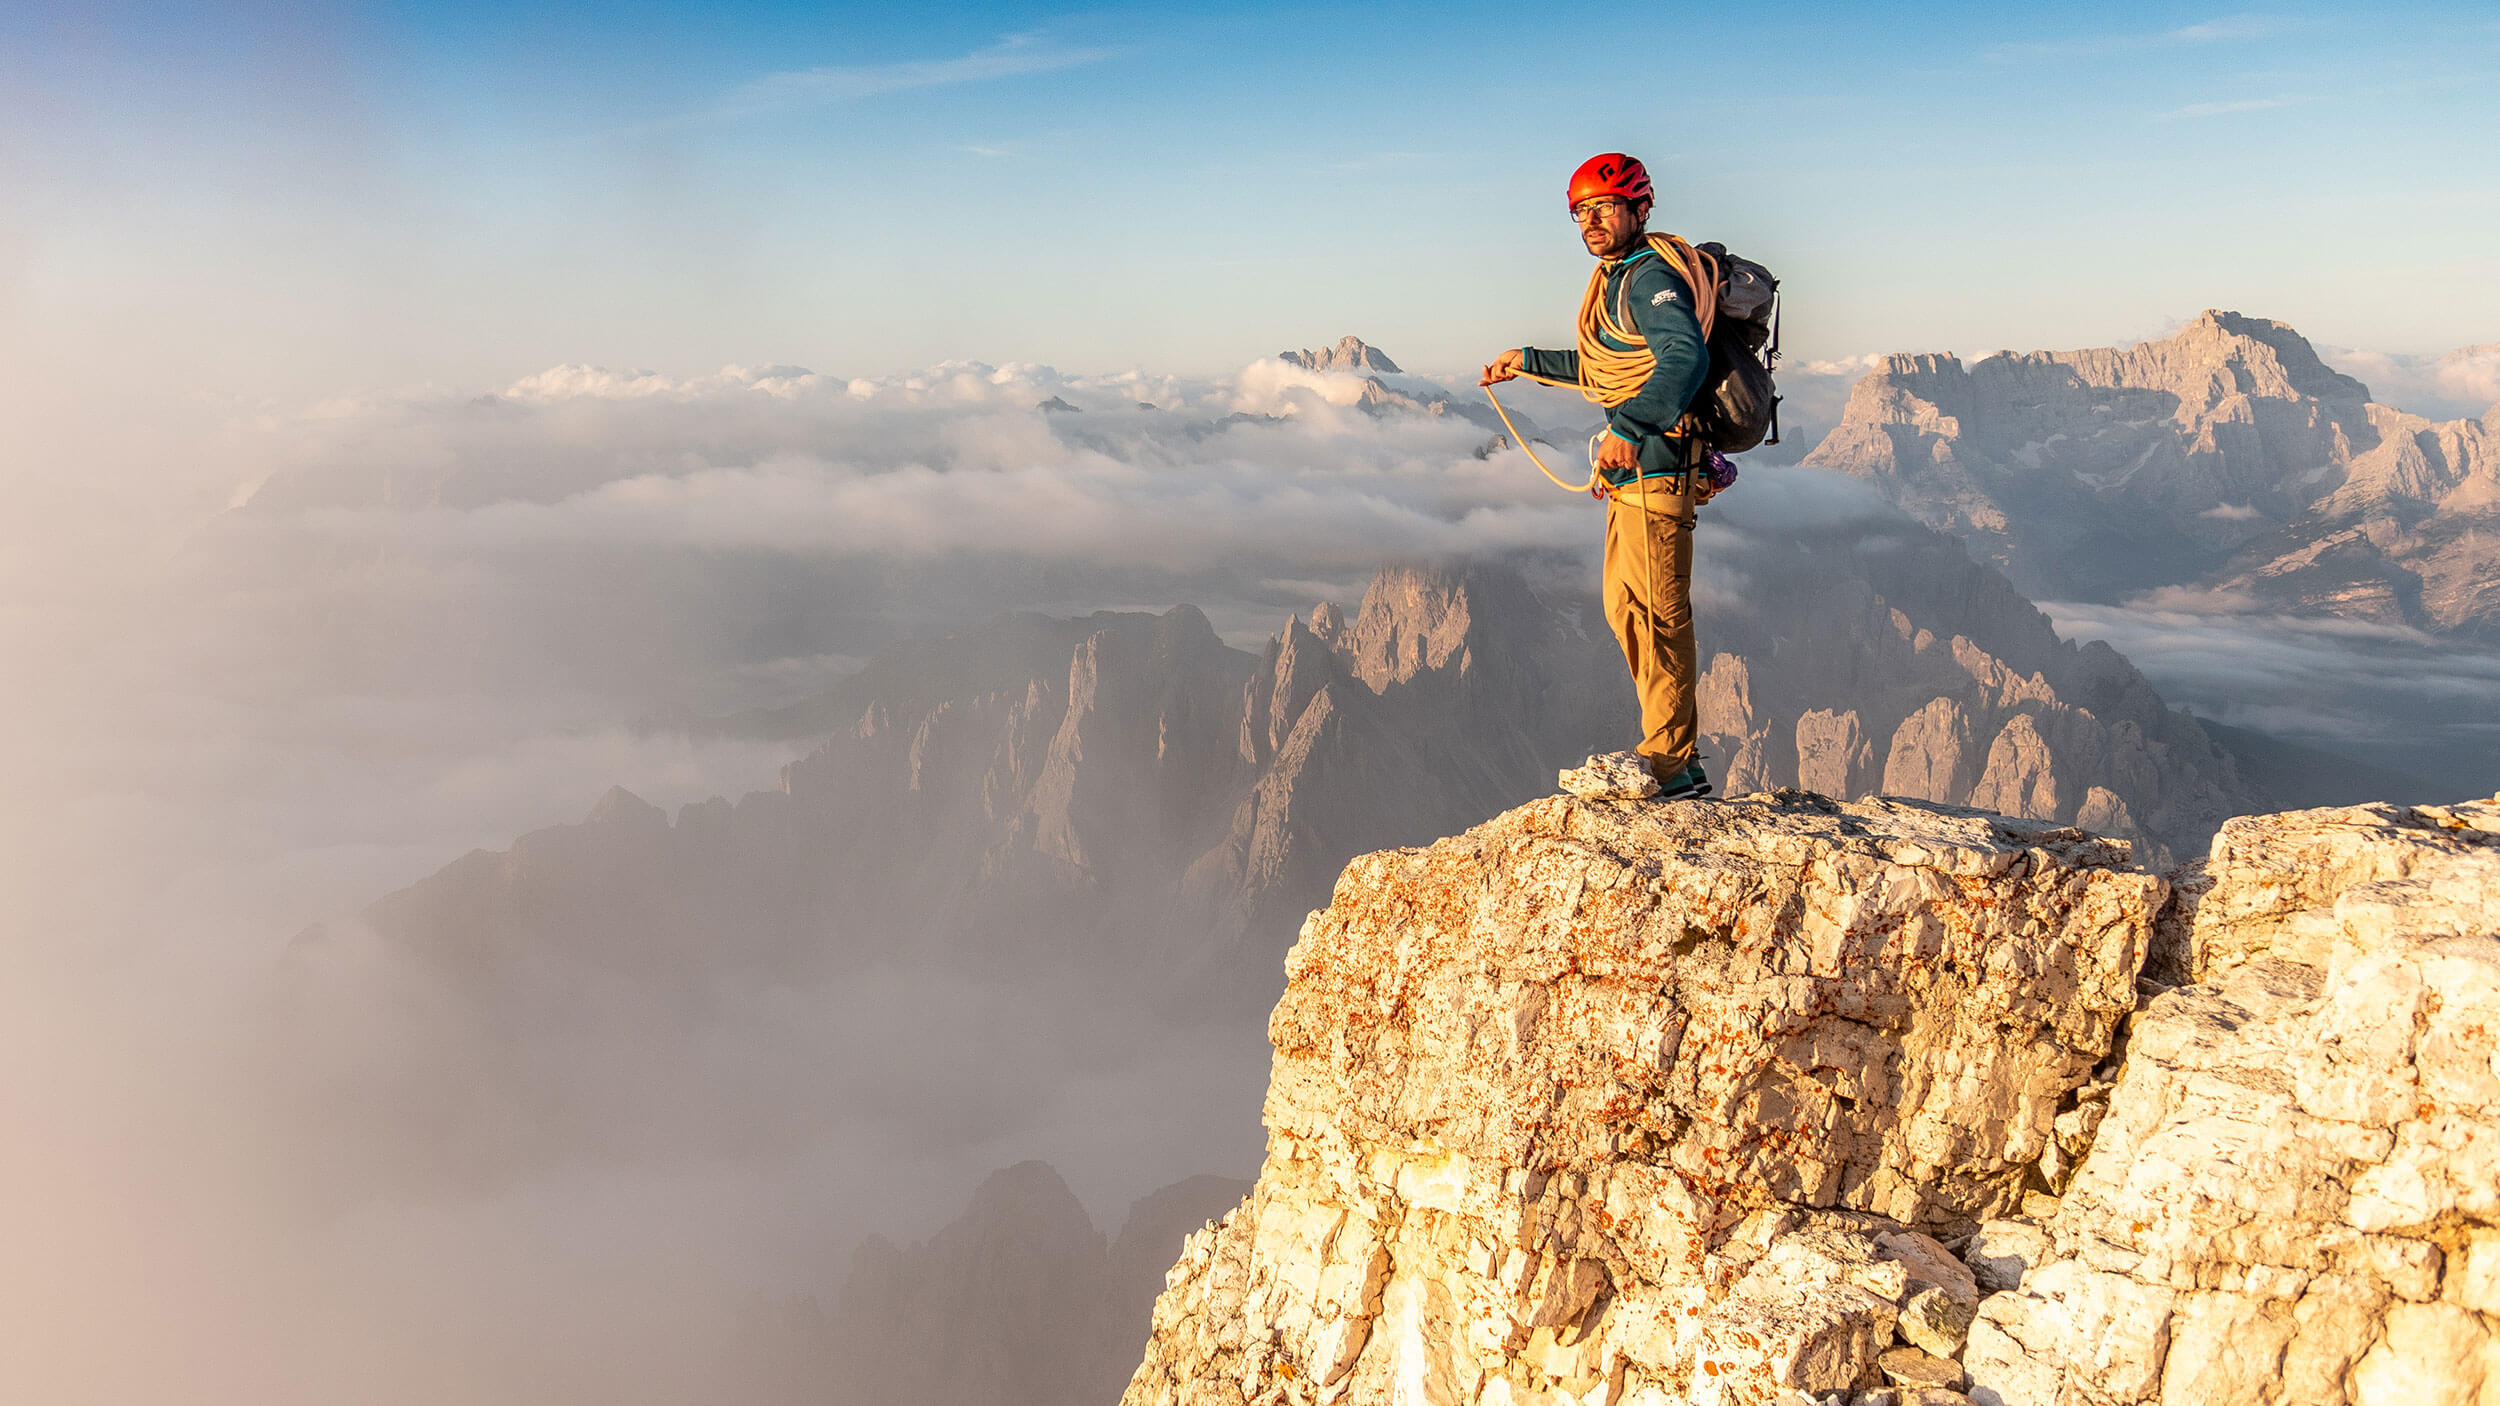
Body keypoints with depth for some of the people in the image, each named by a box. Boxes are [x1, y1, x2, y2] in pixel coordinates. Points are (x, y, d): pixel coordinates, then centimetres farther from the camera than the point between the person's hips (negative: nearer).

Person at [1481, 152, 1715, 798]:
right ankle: (1677, 753, 24)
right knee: (1623, 606, 16)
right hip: (1636, 463, 11)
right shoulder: (1621, 276, 18)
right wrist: (1530, 363, 38)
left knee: (1656, 613, -8)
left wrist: (1629, 426, -44)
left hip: (1655, 462, -11)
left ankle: (1671, 767, 0)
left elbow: (1686, 357, -33)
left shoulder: (1651, 277, -15)